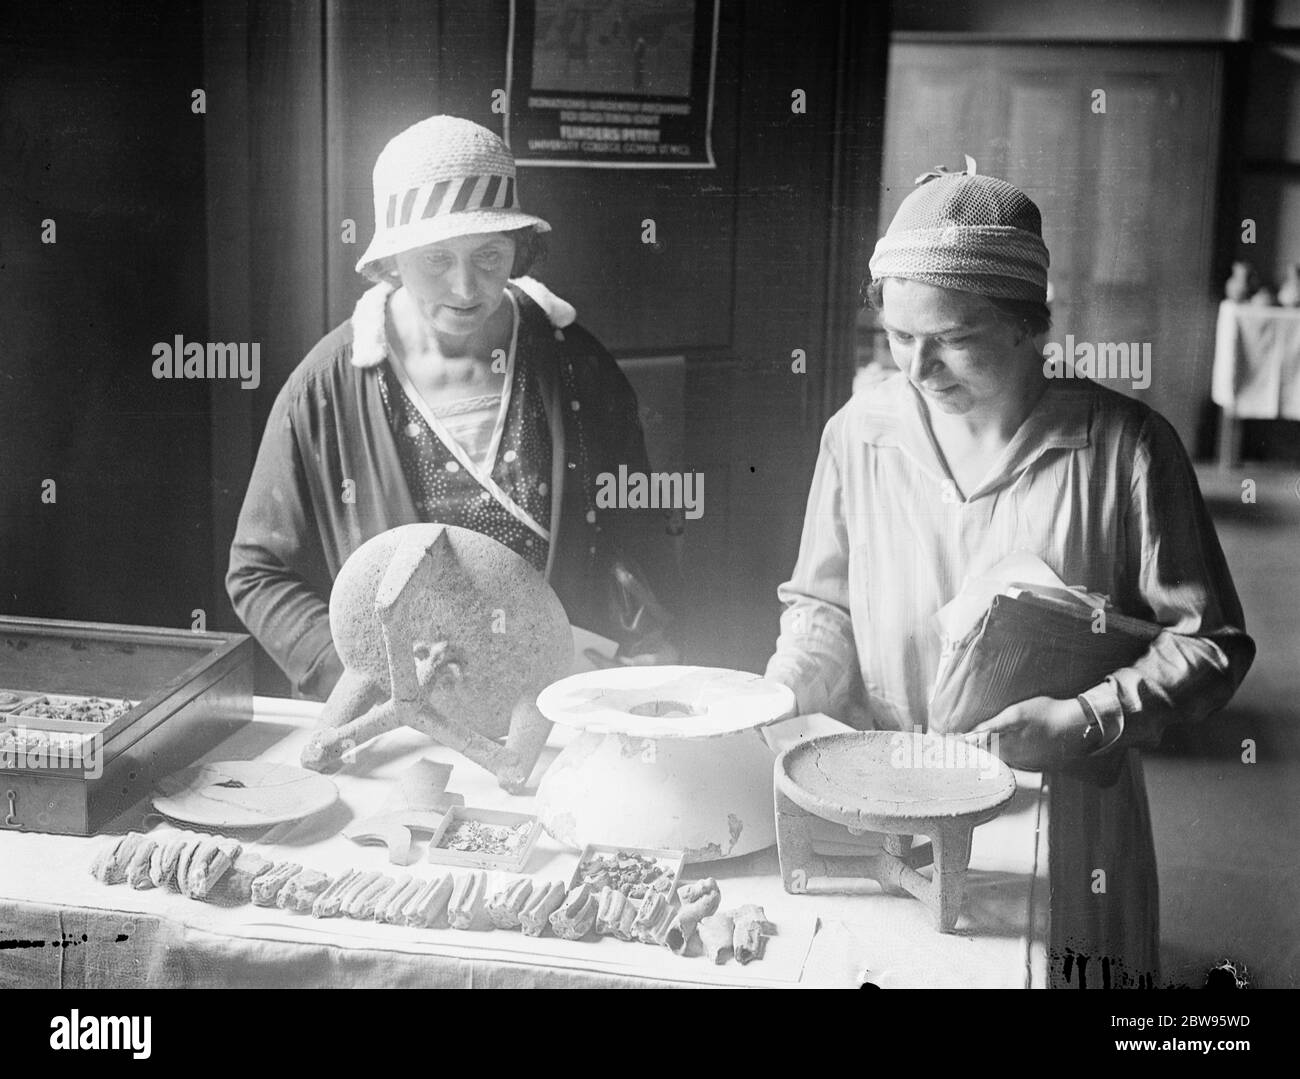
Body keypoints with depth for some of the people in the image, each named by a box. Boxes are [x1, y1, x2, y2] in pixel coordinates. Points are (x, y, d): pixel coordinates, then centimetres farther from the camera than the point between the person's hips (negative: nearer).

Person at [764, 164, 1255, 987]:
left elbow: (1211, 641, -7)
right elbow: (825, 606, 10)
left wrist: (1090, 721, -19)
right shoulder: (860, 433, -3)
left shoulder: (1122, 447, -12)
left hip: (1069, 827, -2)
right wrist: (777, 700, -8)